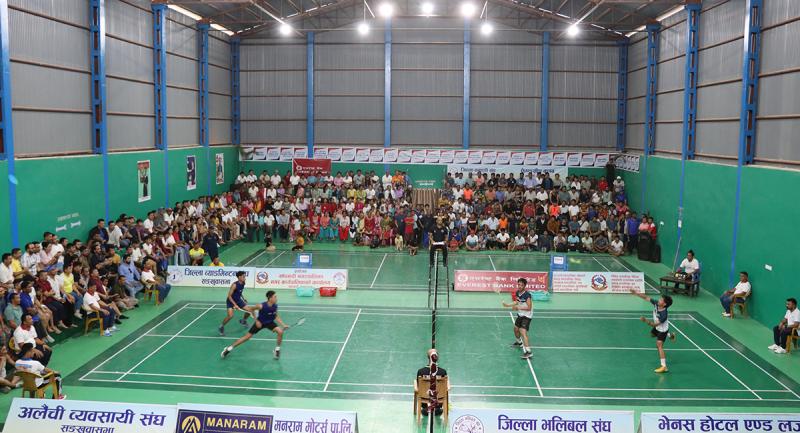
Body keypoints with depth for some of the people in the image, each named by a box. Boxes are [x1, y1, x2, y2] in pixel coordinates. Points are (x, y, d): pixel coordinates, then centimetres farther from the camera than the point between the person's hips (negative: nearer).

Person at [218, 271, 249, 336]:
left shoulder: (243, 283, -4)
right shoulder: (234, 285, -27)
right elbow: (229, 296, -25)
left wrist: (243, 299, 14)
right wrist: (235, 305, -30)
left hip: (238, 300, 8)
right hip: (231, 301, -8)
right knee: (230, 315, -26)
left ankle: (243, 321, 37)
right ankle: (221, 327, -1)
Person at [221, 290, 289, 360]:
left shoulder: (275, 306, -18)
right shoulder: (261, 306, -30)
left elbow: (276, 317, -2)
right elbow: (250, 308, -12)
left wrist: (283, 325, -12)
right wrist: (256, 320, -11)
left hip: (270, 322, 3)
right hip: (260, 323, -3)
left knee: (280, 332, -21)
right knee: (247, 336, -1)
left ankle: (277, 349, 2)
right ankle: (229, 348, 14)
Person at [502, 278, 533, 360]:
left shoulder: (527, 295, -25)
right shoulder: (517, 293, -2)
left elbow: (529, 308, -27)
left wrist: (518, 308, -33)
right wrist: (508, 305, 10)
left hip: (526, 316, -9)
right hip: (520, 314, 9)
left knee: (523, 332, -21)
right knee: (516, 329, 25)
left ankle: (528, 352, -25)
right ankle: (519, 342, 53)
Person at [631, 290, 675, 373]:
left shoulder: (664, 315, -41)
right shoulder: (656, 303, -24)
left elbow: (654, 324, -39)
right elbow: (646, 298, -16)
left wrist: (646, 320, -53)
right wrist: (636, 293, -25)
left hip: (662, 330, -9)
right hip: (657, 328, 9)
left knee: (659, 345, -18)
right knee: (652, 334, 35)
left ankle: (664, 366, -16)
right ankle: (669, 335, 56)